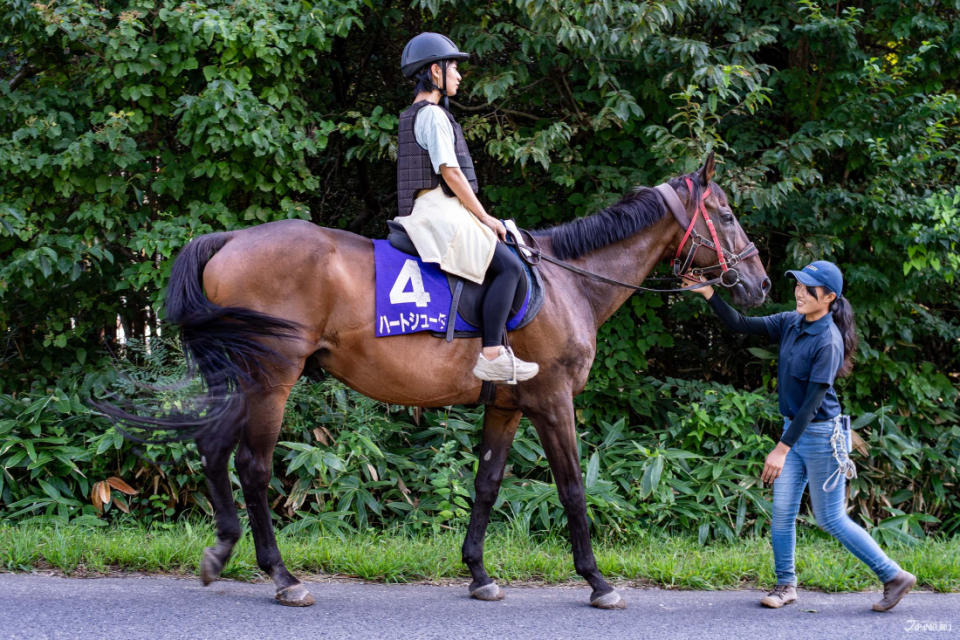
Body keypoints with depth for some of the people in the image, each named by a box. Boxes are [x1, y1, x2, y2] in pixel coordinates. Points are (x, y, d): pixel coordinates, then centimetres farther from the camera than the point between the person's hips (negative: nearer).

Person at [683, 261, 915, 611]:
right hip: (794, 428, 7)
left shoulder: (828, 341, -22)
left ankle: (895, 576, 13)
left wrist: (782, 449, -25)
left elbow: (813, 400, -23)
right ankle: (786, 585, 21)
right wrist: (709, 295, -11)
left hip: (822, 435, -7)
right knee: (782, 512, 6)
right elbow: (742, 325, 4)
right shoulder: (790, 323, 2)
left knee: (831, 520, 1)